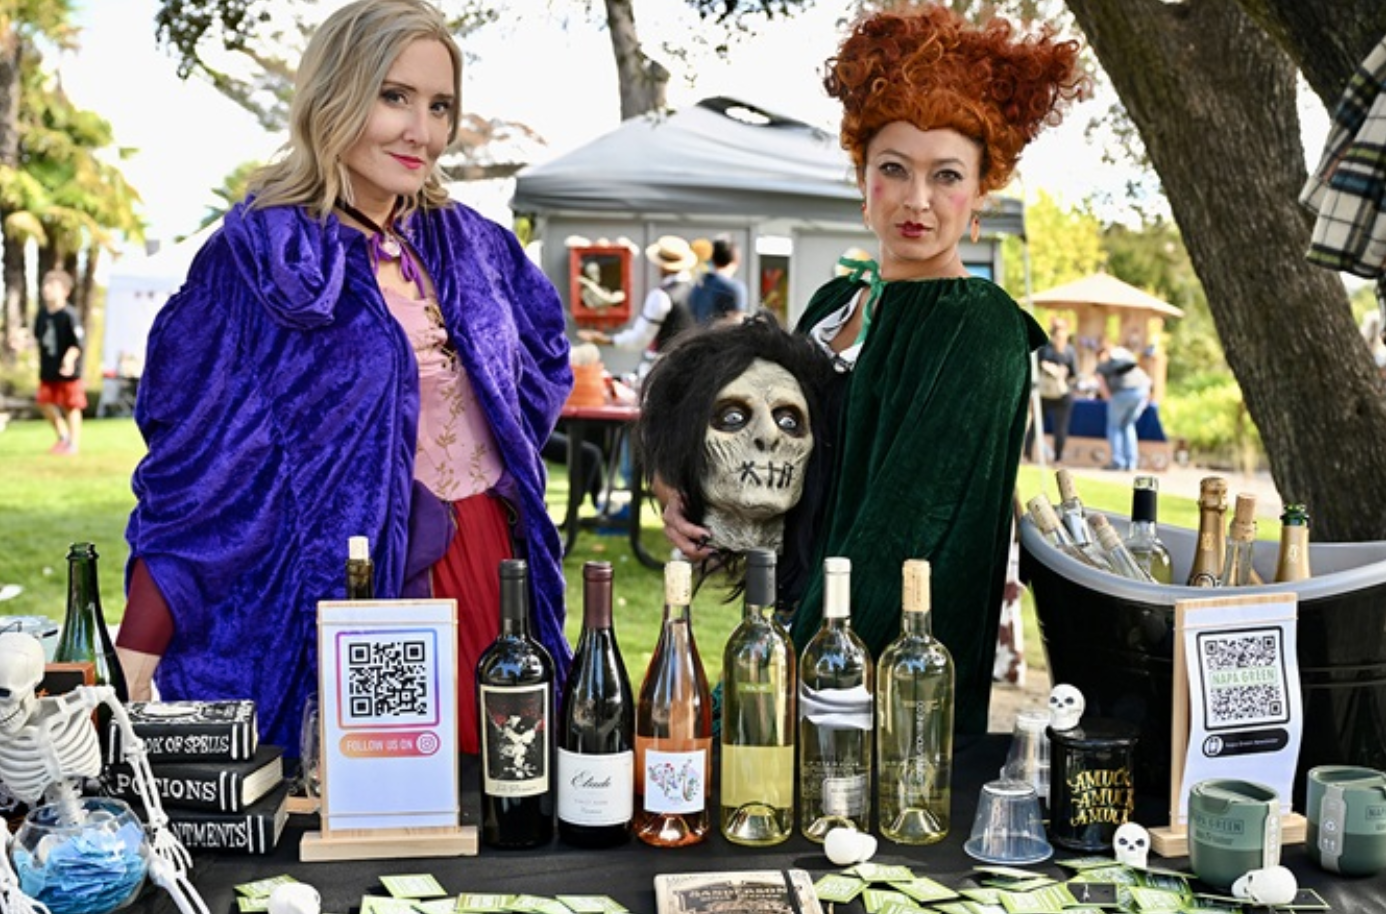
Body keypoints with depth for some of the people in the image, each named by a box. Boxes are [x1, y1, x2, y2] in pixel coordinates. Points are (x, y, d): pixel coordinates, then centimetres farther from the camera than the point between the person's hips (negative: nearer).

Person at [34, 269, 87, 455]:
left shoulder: (68, 315, -17)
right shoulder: (42, 315, 4)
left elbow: (78, 343, -21)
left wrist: (69, 358, -32)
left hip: (67, 370, -7)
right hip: (48, 370, 7)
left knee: (71, 406, 3)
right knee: (45, 403, 8)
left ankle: (73, 442, 14)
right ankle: (63, 436, 26)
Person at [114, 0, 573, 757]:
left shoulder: (468, 244, 6)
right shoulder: (257, 256, -10)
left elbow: (546, 356, 24)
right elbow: (194, 461, -12)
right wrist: (132, 665, -17)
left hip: (493, 566, 6)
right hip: (349, 586, -5)